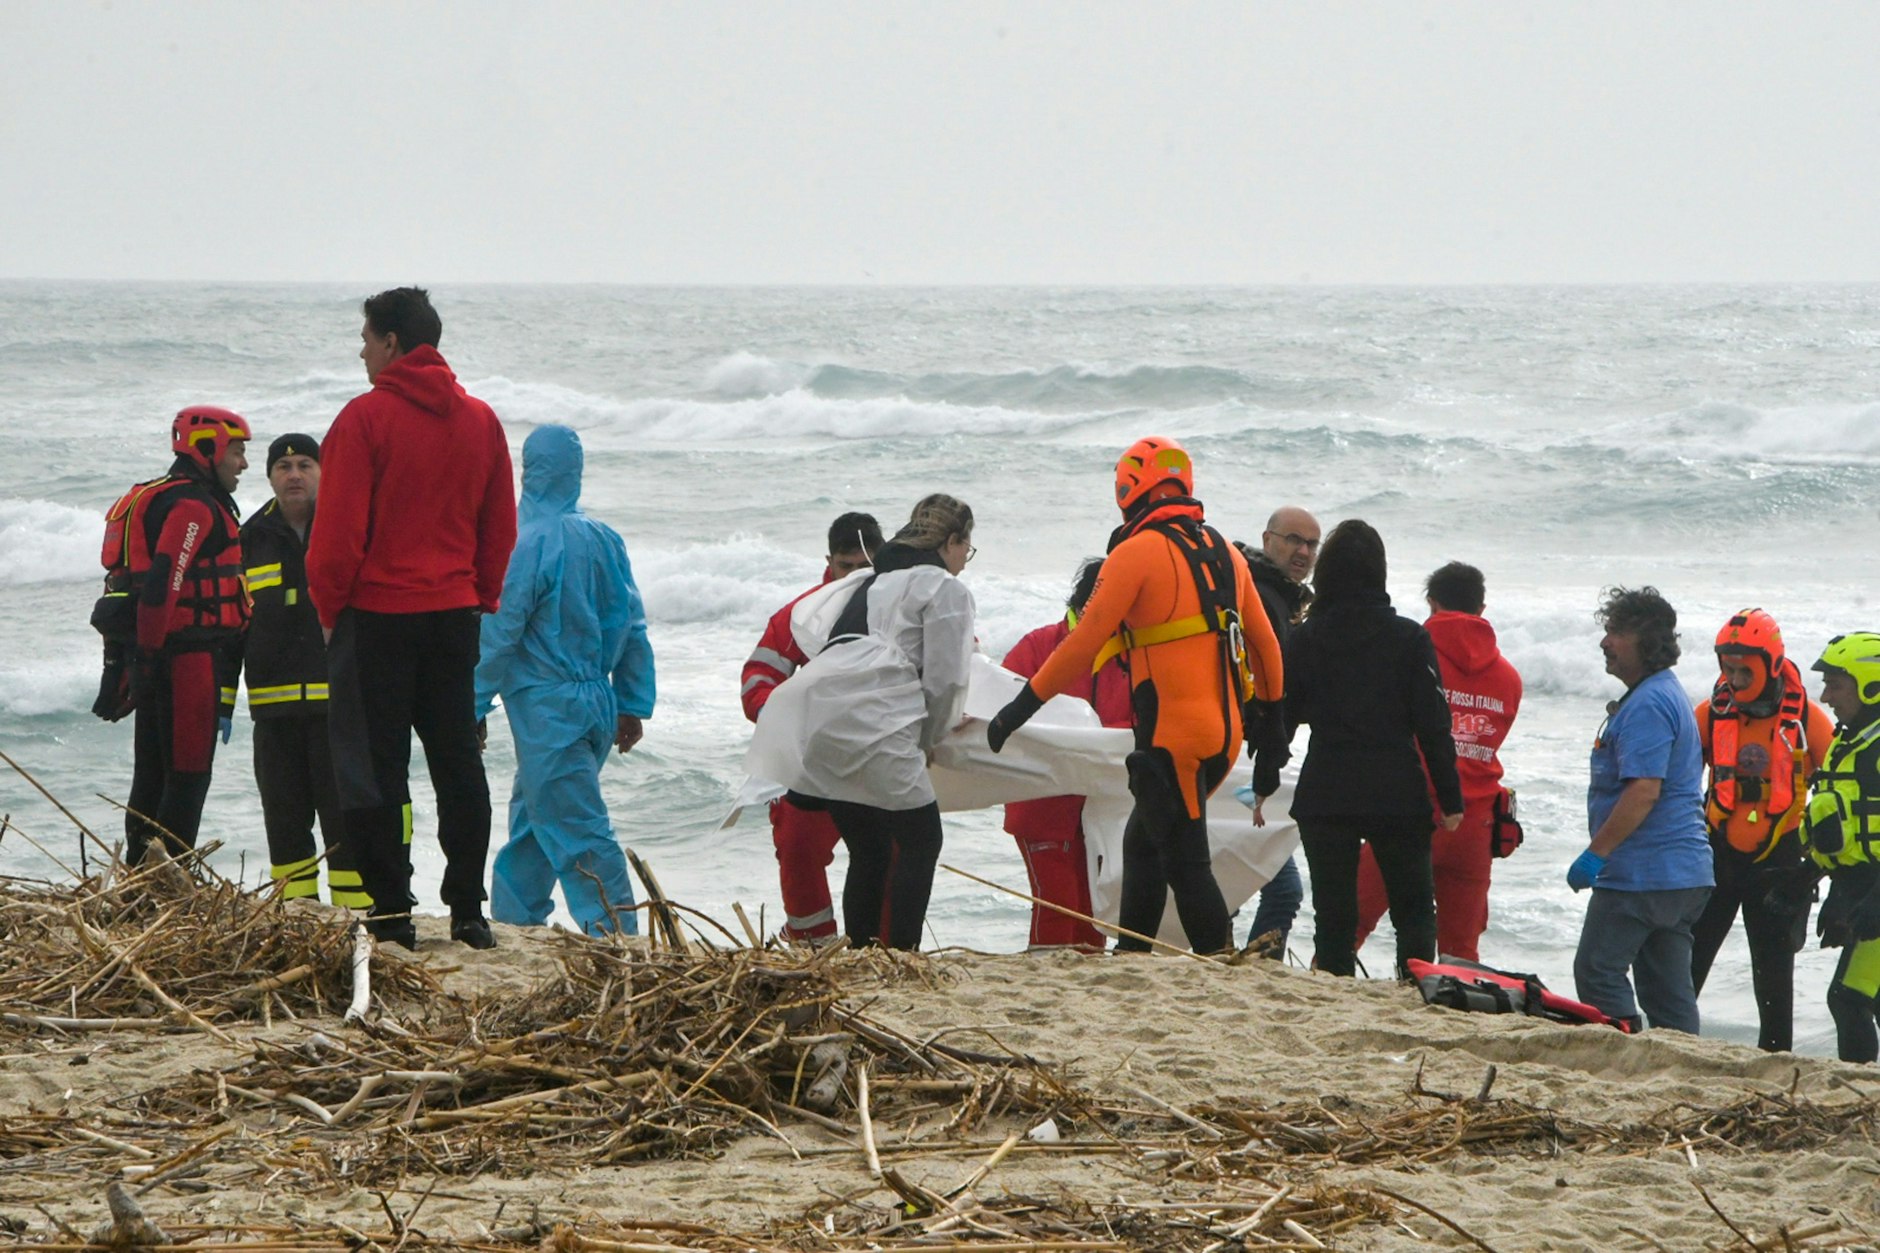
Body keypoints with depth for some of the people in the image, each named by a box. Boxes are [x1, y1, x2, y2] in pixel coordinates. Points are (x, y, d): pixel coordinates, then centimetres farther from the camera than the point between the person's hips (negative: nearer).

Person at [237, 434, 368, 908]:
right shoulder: (253, 539, 13)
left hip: (340, 701, -4)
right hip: (274, 704, 4)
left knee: (343, 807, -7)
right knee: (284, 811, 6)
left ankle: (356, 907, -3)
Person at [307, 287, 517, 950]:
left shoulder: (366, 418, -11)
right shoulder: (481, 421, 7)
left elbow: (339, 528, -12)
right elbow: (500, 528, 11)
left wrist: (329, 606, 0)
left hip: (377, 615, -5)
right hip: (454, 615, 5)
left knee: (375, 768, 1)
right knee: (458, 762, 11)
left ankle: (391, 913, 0)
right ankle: (468, 911, 10)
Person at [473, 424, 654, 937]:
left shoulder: (529, 544, -14)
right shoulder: (605, 540, 7)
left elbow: (498, 634, -13)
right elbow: (633, 629, 10)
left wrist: (474, 708, -6)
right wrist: (633, 705, 17)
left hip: (547, 710, -8)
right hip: (598, 703, 8)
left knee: (577, 829, -7)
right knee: (531, 816, 20)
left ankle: (616, 936, -13)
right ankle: (513, 917, 26)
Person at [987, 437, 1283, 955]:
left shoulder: (1137, 553, -8)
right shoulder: (1224, 552, 13)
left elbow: (1085, 642, -11)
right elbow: (1263, 642, 21)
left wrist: (1024, 705, -5)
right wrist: (1267, 703, 38)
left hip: (1171, 734, -7)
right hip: (1224, 733, 8)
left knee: (1186, 864, -5)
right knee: (1142, 843, 18)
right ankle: (1131, 958, 19)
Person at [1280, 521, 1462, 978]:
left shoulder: (1305, 638, 0)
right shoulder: (1409, 638, -3)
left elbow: (1280, 715, 4)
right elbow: (1433, 723, -4)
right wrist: (1450, 799, 1)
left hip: (1324, 797, 1)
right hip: (1398, 797, 0)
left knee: (1333, 913, 5)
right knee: (1414, 910, 10)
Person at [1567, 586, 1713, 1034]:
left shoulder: (1648, 705, -16)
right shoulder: (1667, 695, 18)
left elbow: (1644, 791, -24)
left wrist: (1595, 853, -21)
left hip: (1641, 876, -10)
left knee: (1597, 971, -6)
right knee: (1668, 988, 10)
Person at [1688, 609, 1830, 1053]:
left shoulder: (1806, 719, -7)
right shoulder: (1712, 713, -1)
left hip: (1778, 861, -2)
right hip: (1718, 851, 2)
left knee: (1774, 966, 6)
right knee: (1688, 957, 0)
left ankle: (1775, 1055, 15)